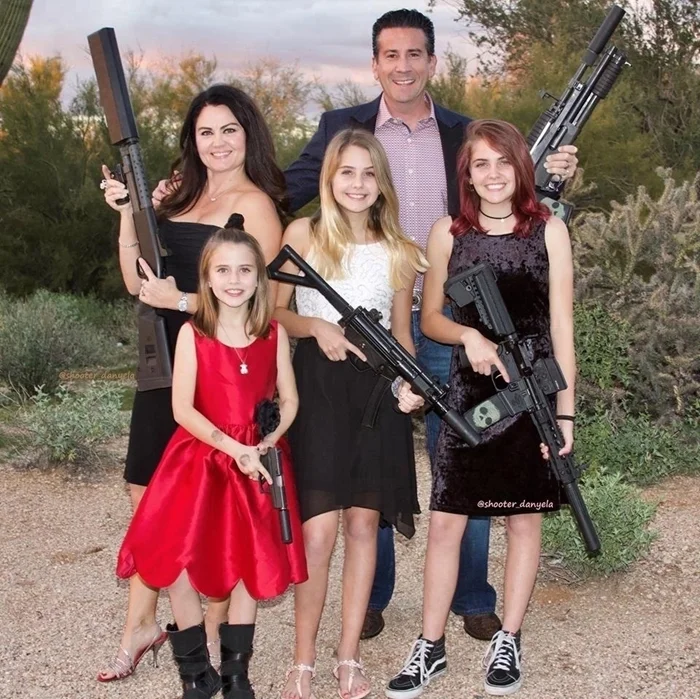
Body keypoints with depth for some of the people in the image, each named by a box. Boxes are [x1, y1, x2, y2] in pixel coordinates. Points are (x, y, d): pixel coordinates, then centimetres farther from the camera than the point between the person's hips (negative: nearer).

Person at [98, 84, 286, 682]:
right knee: (148, 495, 12)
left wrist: (181, 301, -20)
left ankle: (212, 634, 18)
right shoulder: (178, 198, 14)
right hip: (165, 362, 7)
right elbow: (138, 282, 10)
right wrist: (127, 211, -1)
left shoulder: (254, 203, -7)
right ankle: (142, 624, 26)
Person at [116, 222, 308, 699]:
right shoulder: (193, 333, -4)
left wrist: (267, 442, -14)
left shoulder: (274, 334, 3)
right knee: (177, 562, -7)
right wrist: (233, 448, -19)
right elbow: (182, 409, -10)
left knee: (250, 566, 5)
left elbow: (290, 401, 4)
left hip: (259, 461, 2)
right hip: (201, 458, -1)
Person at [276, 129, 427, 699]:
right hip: (318, 385, -2)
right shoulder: (302, 235, 2)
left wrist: (408, 382, -4)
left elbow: (402, 332, 13)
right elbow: (274, 313, 4)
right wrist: (316, 327, -15)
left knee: (364, 524, 5)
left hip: (377, 391, 3)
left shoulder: (399, 251, 9)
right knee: (318, 531, -8)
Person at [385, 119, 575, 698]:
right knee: (445, 520, 1)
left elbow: (561, 325, -2)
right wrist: (468, 336, -12)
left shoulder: (549, 230, -1)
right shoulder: (449, 233, 3)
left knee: (524, 518, 8)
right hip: (469, 390, 1)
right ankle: (431, 647, 14)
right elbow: (430, 318, 10)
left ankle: (508, 643, 24)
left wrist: (565, 411, -5)